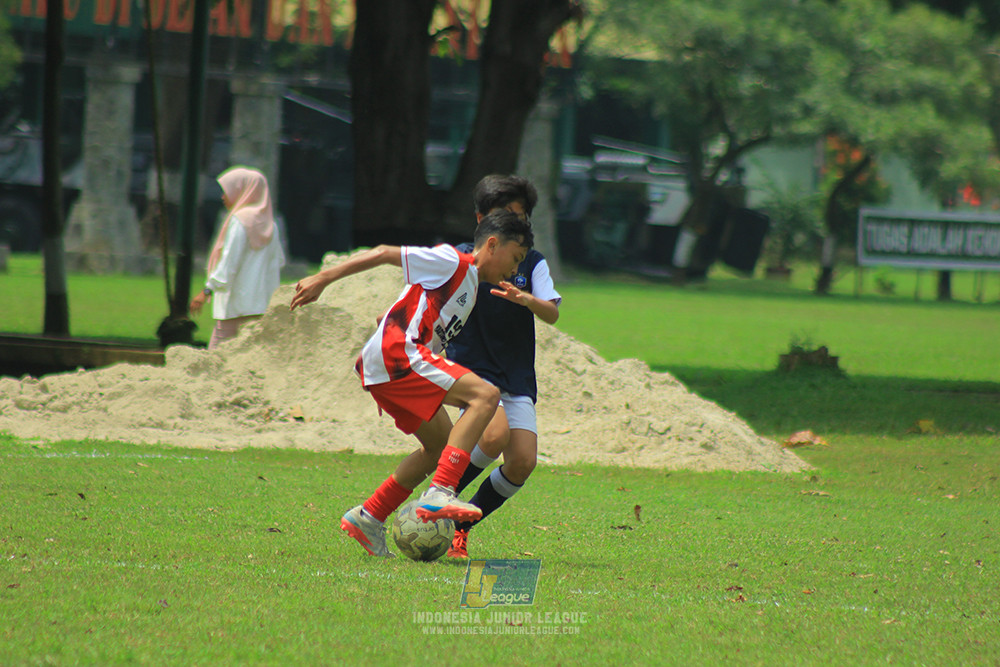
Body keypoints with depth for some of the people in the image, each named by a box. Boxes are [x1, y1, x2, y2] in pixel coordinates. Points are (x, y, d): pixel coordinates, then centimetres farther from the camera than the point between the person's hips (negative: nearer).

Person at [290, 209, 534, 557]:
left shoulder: (469, 286, 26)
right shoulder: (453, 262, -2)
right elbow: (384, 254, -6)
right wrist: (323, 279, -9)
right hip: (397, 354, -10)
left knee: (443, 445, 18)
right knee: (486, 396, -19)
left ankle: (368, 519, 18)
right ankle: (440, 495, -29)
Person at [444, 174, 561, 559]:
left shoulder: (532, 264, 6)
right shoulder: (461, 259, 2)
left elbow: (552, 313, -9)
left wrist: (526, 300, -30)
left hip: (517, 379, 3)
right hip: (471, 370, -3)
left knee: (523, 462, -12)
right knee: (496, 433, -30)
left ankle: (461, 526, 8)